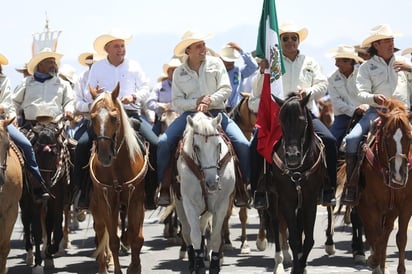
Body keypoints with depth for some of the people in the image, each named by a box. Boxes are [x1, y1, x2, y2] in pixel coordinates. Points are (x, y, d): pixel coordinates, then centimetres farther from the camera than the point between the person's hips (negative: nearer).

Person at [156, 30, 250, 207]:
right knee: (163, 143, -19)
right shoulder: (179, 73, 7)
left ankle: (242, 188, -5)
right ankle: (164, 188, -8)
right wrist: (196, 102, -14)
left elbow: (226, 89, -2)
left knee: (243, 144, -19)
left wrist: (210, 101, -18)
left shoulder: (216, 63, 5)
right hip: (190, 114, 1)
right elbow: (176, 101, 3)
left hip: (216, 112, -1)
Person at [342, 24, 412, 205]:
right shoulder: (367, 67, 9)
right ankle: (351, 187, -16)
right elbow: (361, 93, 0)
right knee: (352, 139, -22)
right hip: (376, 111, -1)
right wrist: (374, 98, -21)